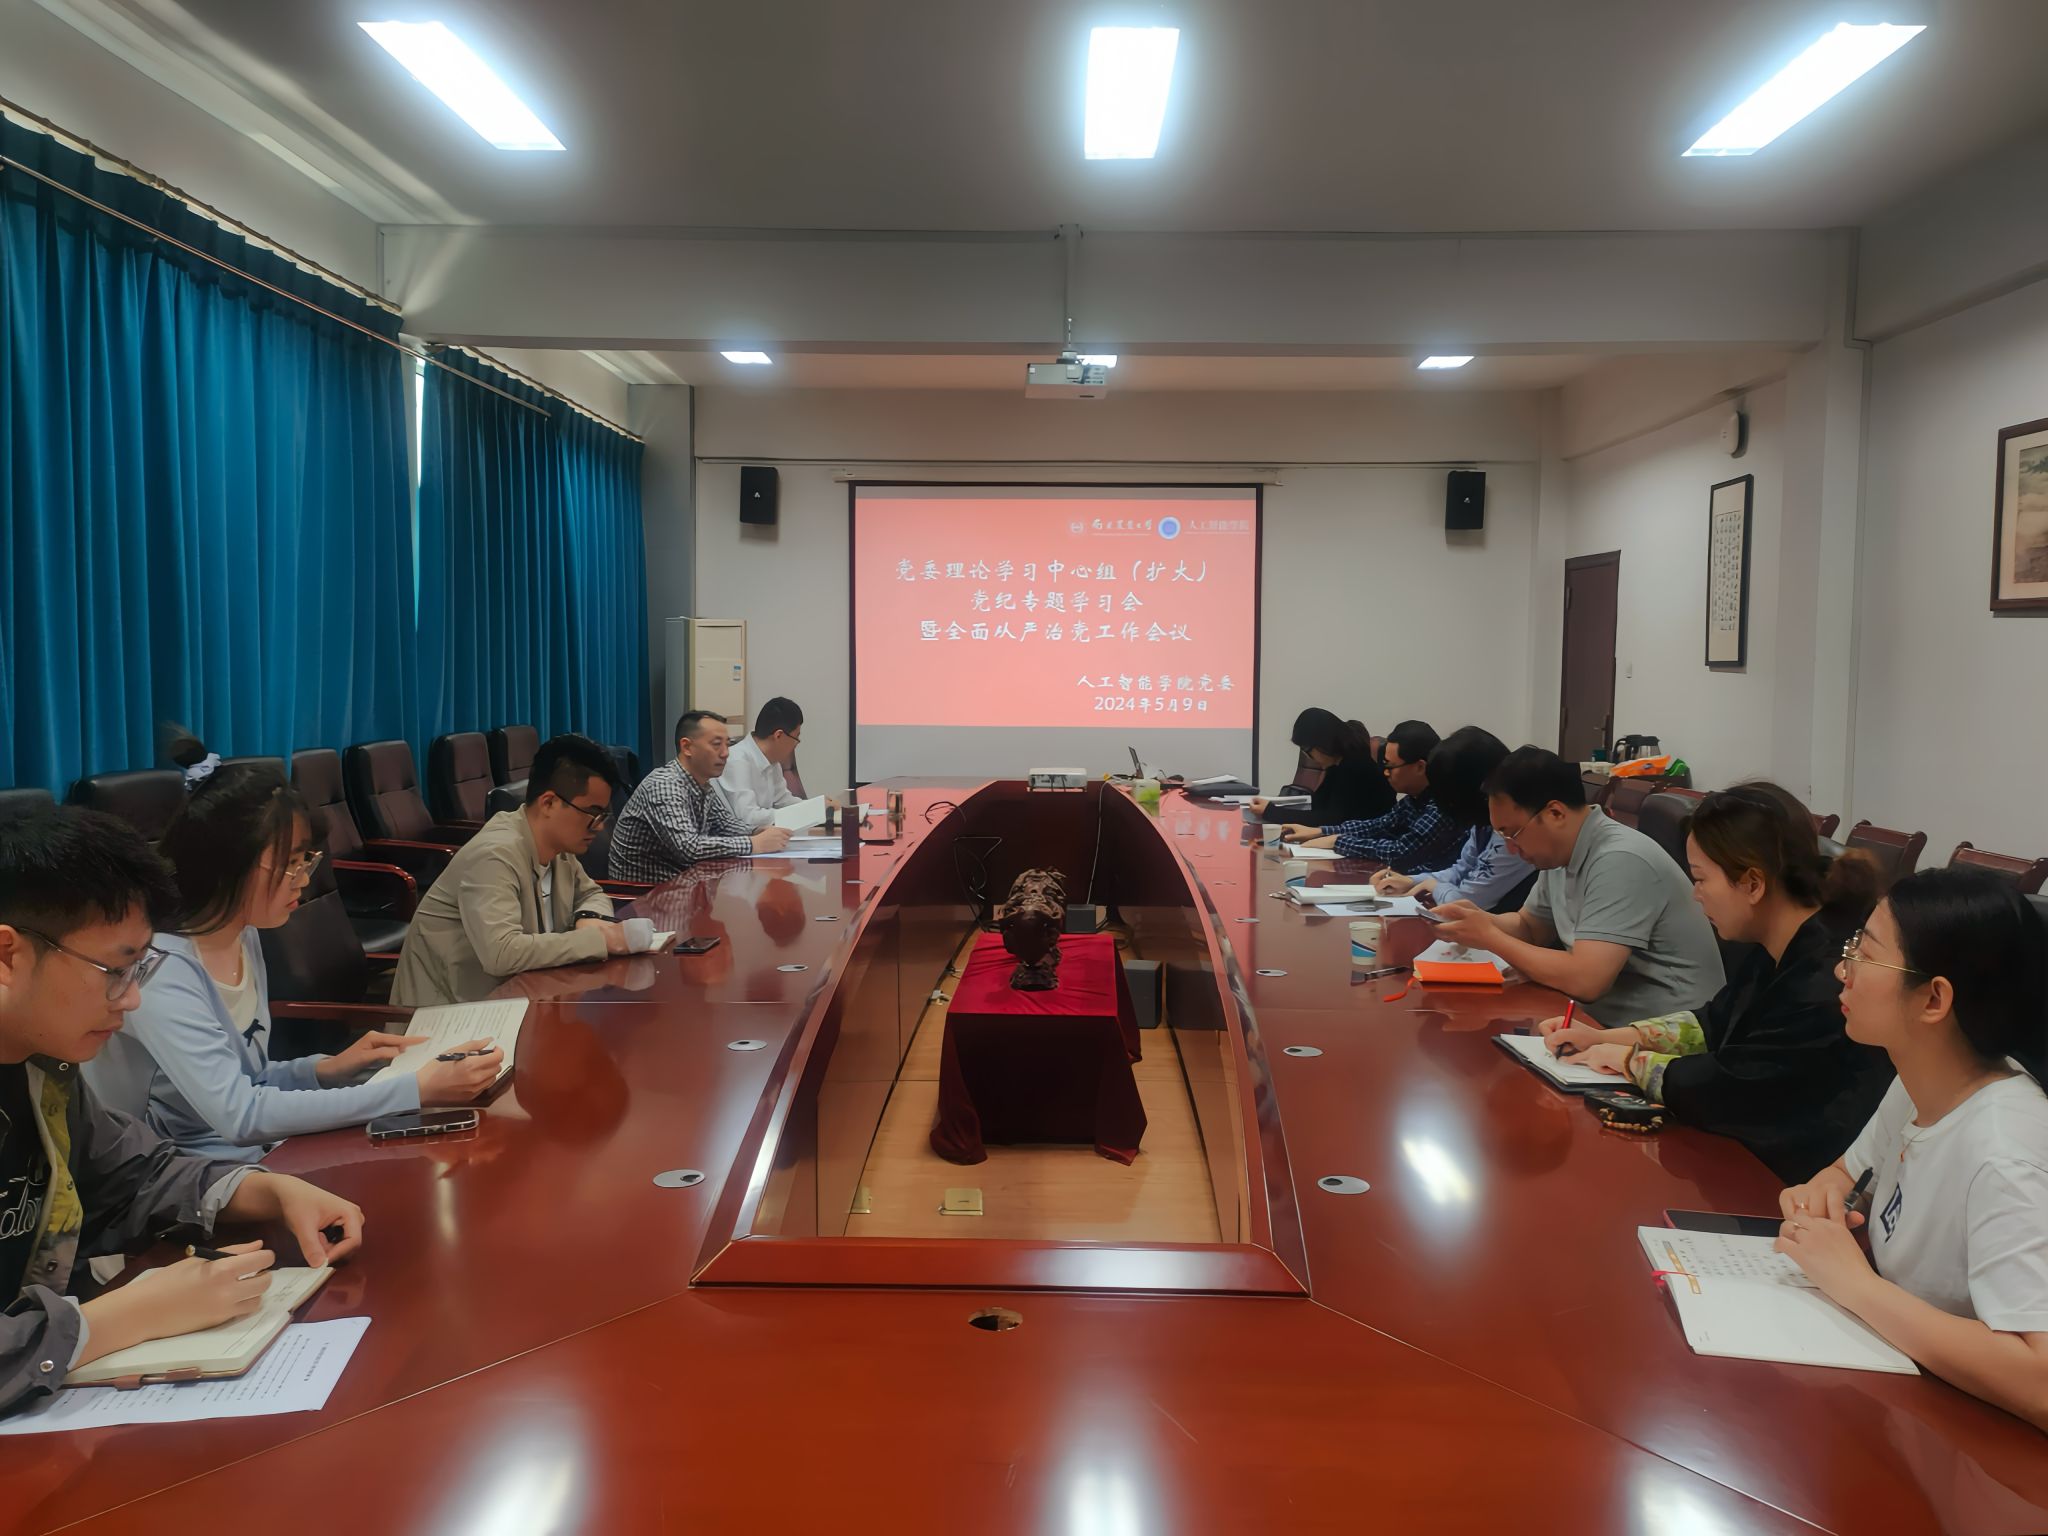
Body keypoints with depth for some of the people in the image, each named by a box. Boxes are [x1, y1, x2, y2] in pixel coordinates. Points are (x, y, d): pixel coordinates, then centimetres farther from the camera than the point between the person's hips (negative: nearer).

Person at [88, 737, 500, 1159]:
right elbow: (240, 1114, -29)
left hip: (256, 1159, 7)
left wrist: (325, 1070, -7)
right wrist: (414, 1091, -32)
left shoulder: (243, 936, 2)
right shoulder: (160, 974, -22)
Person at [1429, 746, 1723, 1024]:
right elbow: (1530, 926, 19)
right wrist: (1480, 920, -3)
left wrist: (1490, 938, -18)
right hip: (1604, 1018, 8)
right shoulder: (1561, 852, 4)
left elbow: (1585, 980, -29)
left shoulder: (1620, 862, -23)